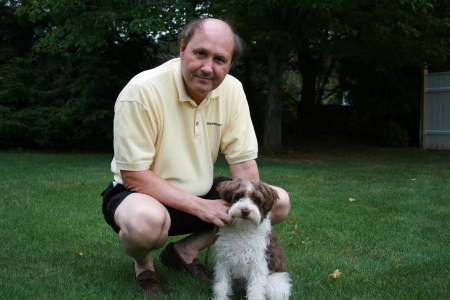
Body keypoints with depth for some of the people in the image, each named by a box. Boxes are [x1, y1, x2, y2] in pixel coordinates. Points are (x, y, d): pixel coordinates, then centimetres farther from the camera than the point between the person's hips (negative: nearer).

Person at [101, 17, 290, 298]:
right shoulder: (144, 90, -23)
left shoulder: (232, 90, -7)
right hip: (142, 195, -6)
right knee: (146, 220, -40)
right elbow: (133, 176, -23)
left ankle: (187, 250, 5)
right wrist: (199, 206, -26)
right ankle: (143, 262, -2)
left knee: (279, 202, -5)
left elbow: (244, 162, -5)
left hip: (201, 194, 6)